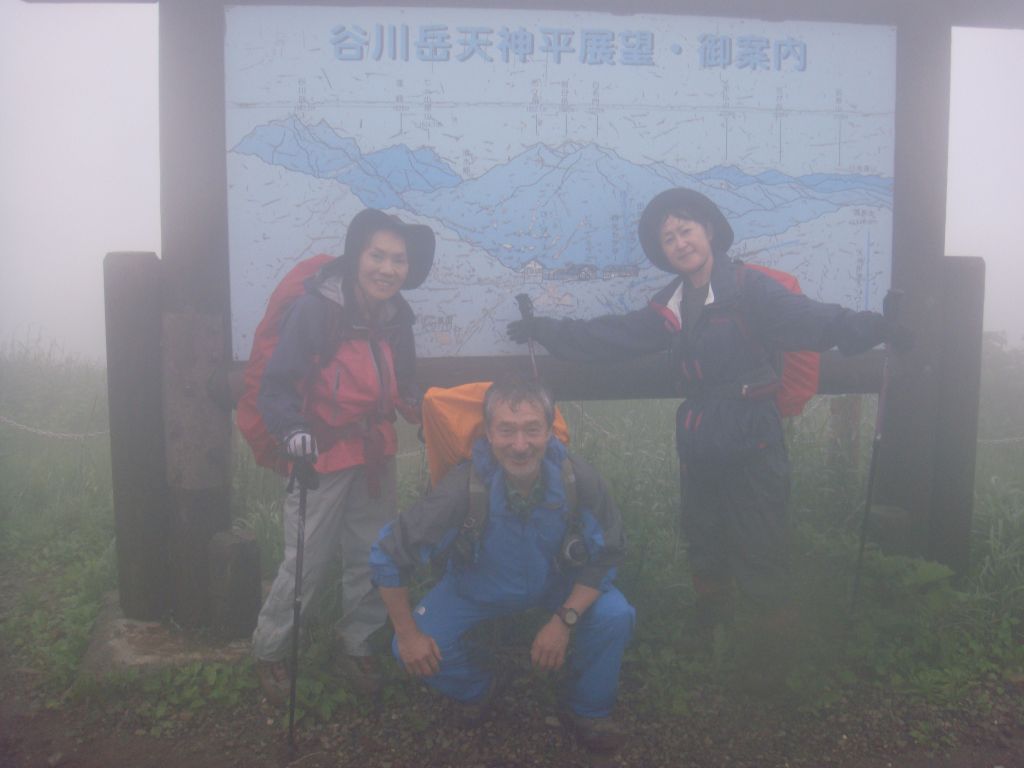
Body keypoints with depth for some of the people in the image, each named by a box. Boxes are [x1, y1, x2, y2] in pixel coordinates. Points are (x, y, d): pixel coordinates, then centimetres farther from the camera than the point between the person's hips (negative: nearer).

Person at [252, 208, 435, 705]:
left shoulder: (396, 318, 3)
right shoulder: (314, 310, -17)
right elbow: (276, 386, -16)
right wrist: (293, 431, -31)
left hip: (375, 457, 6)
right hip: (322, 457, -6)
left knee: (374, 558, 14)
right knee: (305, 565, -1)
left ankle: (354, 647, 35)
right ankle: (268, 652, 23)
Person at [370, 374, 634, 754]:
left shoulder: (577, 479, -31)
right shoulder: (464, 489, -35)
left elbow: (607, 553, -15)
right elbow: (389, 555, -23)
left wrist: (565, 620, -22)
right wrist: (406, 633, -17)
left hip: (560, 583, 1)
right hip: (476, 588, 0)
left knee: (615, 616, -23)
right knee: (414, 650, -17)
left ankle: (587, 710, 7)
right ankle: (478, 690, 18)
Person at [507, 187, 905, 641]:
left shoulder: (750, 290, -12)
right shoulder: (671, 305, 9)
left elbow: (812, 321, -25)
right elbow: (613, 335, 17)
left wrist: (874, 327, -43)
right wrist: (546, 331, 18)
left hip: (750, 446, -7)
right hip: (697, 446, 7)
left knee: (759, 554, -1)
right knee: (704, 548, 21)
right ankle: (707, 635, 40)